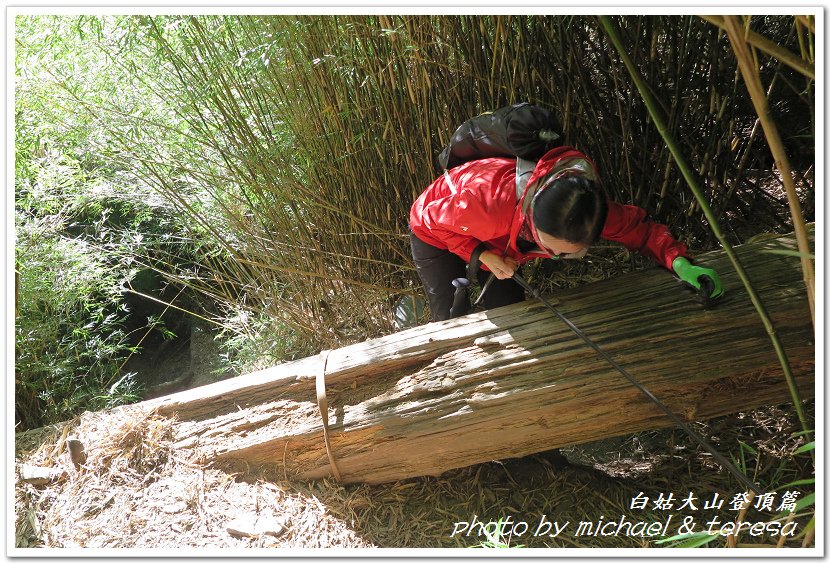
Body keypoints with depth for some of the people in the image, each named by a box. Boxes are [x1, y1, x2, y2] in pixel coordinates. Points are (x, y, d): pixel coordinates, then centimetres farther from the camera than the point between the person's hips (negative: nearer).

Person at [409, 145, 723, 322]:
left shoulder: (587, 210, -33)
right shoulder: (490, 203, -48)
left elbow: (637, 226, -15)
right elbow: (434, 217, -28)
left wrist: (680, 263, -32)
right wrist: (483, 254, -37)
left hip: (492, 242, 4)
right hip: (436, 232, -4)